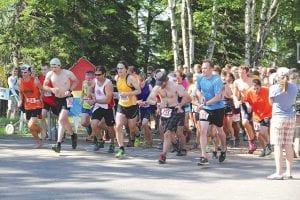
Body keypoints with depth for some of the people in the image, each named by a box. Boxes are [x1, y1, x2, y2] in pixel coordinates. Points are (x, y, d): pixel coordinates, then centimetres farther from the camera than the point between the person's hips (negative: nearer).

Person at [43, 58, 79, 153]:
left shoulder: (67, 73, -15)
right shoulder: (49, 74, -7)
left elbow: (76, 81, 1)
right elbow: (44, 86, 4)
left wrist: (70, 90, -14)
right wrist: (51, 89, -17)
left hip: (67, 98, -5)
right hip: (57, 99, 5)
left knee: (61, 120, -19)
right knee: (64, 120, 15)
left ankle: (58, 144, -22)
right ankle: (73, 135, 43)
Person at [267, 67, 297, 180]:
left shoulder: (274, 88, -9)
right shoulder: (294, 87, 2)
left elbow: (271, 102, 2)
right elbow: (293, 102, 12)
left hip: (278, 117, -4)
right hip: (291, 118, 4)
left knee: (278, 145, -3)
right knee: (288, 145, 10)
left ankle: (279, 173, -6)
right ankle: (288, 172, 14)